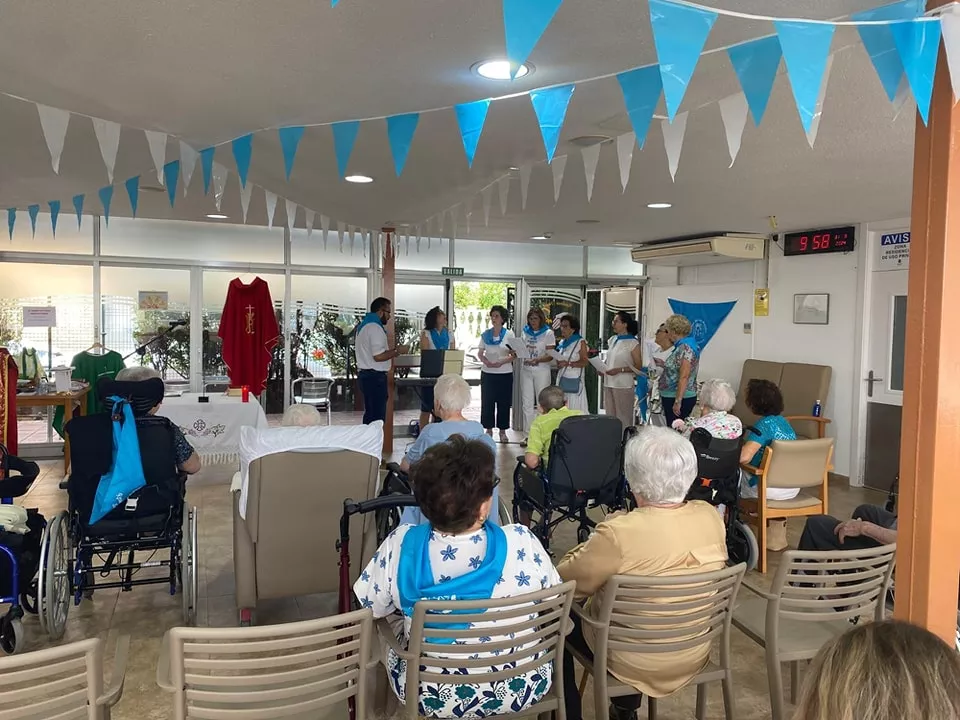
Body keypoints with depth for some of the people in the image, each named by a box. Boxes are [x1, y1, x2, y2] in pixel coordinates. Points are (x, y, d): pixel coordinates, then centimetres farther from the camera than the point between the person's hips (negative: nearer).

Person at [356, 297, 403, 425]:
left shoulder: (364, 325, 16)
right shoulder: (375, 327, -16)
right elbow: (378, 356, -23)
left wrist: (391, 351, 17)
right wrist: (396, 351, -9)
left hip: (365, 374, 10)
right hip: (375, 376, -10)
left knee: (370, 414, 15)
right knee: (378, 415, -6)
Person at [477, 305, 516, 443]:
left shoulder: (509, 335, -1)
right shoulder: (485, 334, 6)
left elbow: (514, 355, -3)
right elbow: (480, 353, 8)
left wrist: (501, 362, -18)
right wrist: (486, 361, -13)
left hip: (505, 373, -2)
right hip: (487, 373, 2)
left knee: (503, 403, 2)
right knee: (487, 402, 2)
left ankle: (502, 431, 11)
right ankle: (489, 429, 13)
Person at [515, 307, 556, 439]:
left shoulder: (548, 333, -2)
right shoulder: (525, 332, 11)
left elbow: (550, 356, -9)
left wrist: (537, 360, -25)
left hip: (541, 371, -4)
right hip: (526, 370, 4)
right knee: (527, 403, 6)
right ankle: (528, 434, 13)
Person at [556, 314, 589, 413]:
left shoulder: (580, 342, -4)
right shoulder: (562, 343, 16)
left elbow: (585, 362, -12)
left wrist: (568, 363, -22)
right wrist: (558, 364, 4)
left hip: (574, 380, -6)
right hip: (562, 379, 6)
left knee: (575, 408, -8)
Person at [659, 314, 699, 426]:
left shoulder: (686, 347, -16)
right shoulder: (681, 346, 12)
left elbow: (684, 377, -22)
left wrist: (678, 401, -24)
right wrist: (663, 364, 17)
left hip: (680, 398, -9)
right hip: (670, 397, 9)